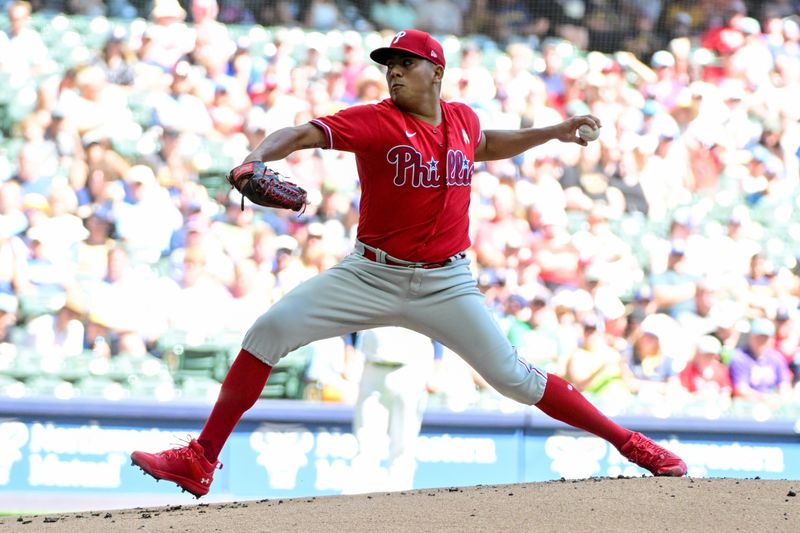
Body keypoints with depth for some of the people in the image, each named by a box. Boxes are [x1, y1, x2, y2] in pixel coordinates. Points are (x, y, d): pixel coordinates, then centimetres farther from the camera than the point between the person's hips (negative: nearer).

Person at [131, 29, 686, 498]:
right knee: (269, 331, -16)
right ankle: (199, 463, -12)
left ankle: (628, 442, 12)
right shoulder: (375, 121, -11)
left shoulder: (462, 118, 3)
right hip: (372, 277, -2)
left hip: (446, 283, 2)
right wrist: (256, 159, -45)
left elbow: (485, 145, 29)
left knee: (513, 377, -3)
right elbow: (301, 134, -26)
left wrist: (553, 133, 24)